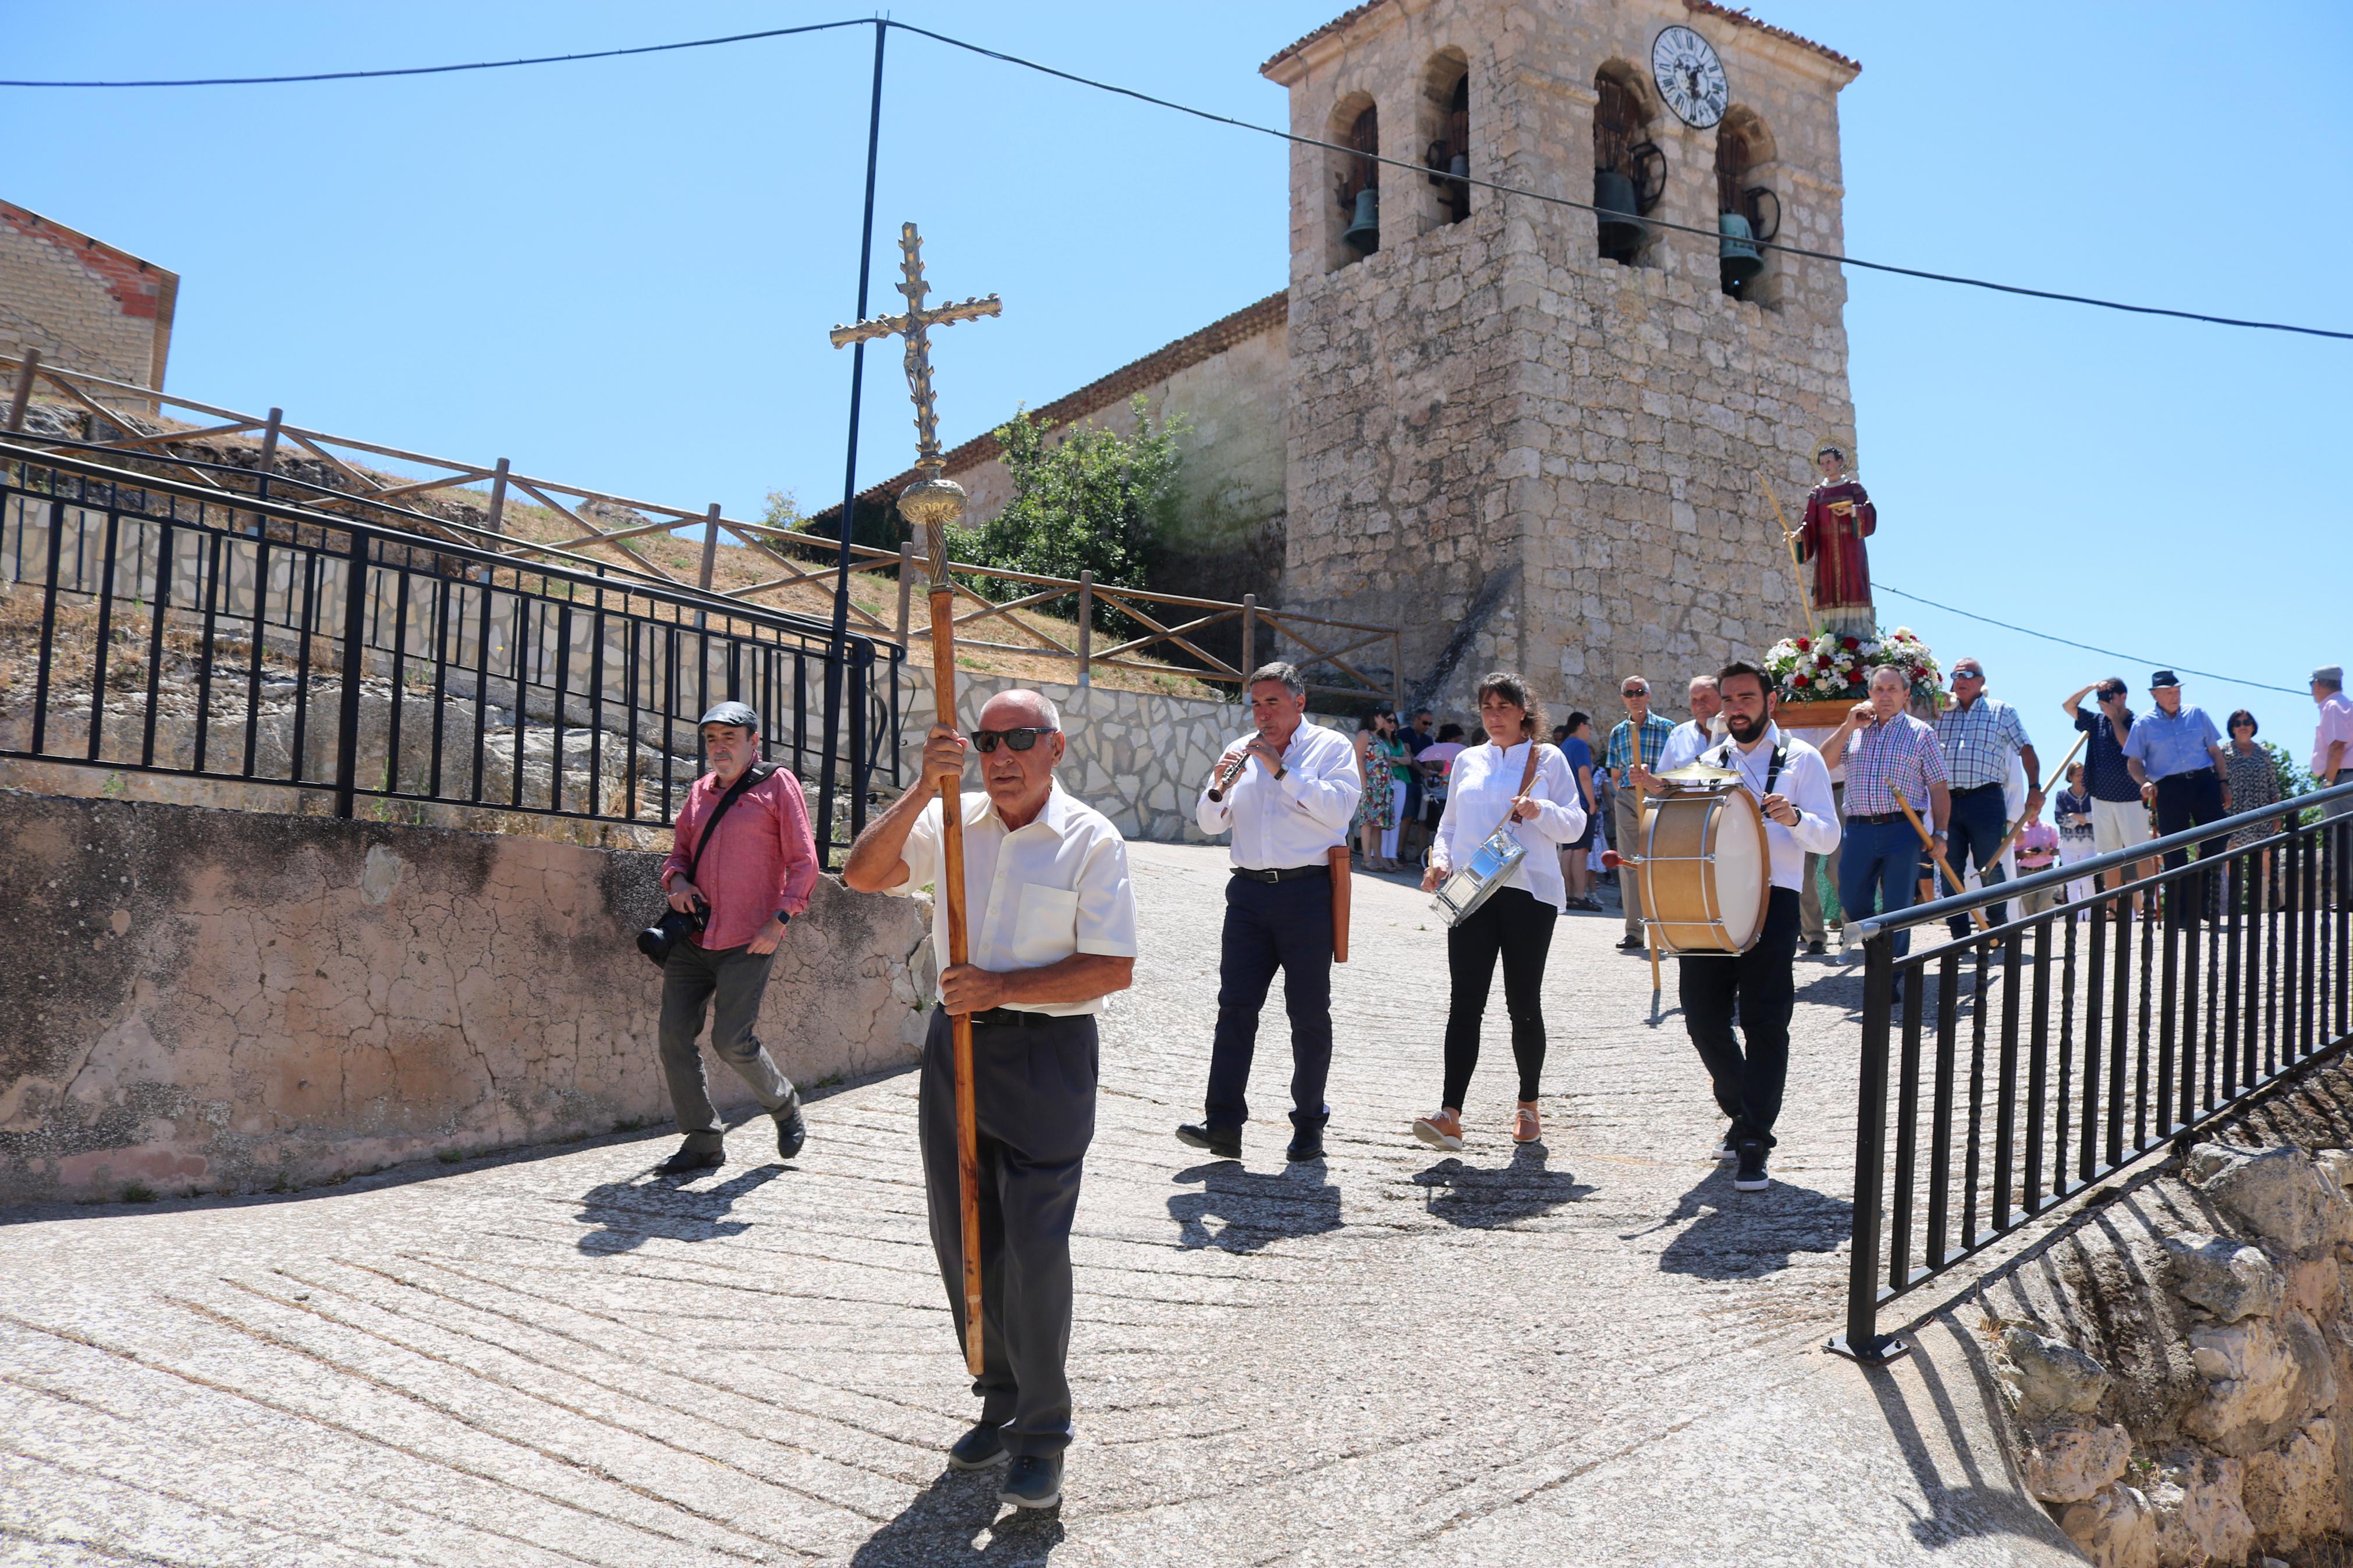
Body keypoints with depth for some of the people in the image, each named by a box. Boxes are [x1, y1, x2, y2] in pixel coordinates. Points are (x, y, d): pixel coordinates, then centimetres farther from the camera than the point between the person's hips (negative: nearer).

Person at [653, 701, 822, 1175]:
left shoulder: (778, 785, 0)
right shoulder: (699, 792, 16)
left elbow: (804, 862, -3)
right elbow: (679, 851, 24)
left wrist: (780, 920, -12)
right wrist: (677, 879, 1)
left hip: (749, 941, -6)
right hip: (692, 940, 6)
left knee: (732, 1041, -9)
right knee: (674, 1036, -1)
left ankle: (785, 1106, 19)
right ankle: (703, 1141, 12)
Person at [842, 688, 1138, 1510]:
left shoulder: (1090, 840, -6)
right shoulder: (949, 822, 6)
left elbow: (1114, 969, -11)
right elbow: (862, 874, -7)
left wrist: (1001, 987, -17)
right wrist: (924, 789, -18)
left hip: (1047, 1054, -5)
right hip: (956, 1043, 5)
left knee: (1034, 1248, -4)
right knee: (963, 1241, 12)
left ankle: (1042, 1434, 11)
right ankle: (1001, 1403, 30)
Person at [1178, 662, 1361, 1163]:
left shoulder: (1331, 747, 3)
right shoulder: (1241, 750, 16)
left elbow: (1339, 809, -14)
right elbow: (1210, 825, 12)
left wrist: (1282, 770, -15)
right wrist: (1219, 786, -8)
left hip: (1307, 893, -3)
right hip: (1249, 892, 4)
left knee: (1310, 1013, 3)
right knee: (1235, 1005, -4)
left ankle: (1309, 1123, 14)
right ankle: (1223, 1123, -4)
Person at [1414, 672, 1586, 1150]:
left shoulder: (1548, 759, 6)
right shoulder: (1468, 761, 15)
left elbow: (1575, 824, 3)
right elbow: (1450, 824, 20)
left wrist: (1540, 811, -16)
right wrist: (1440, 860, 1)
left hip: (1529, 891, -2)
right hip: (1470, 892, 2)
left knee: (1523, 1003, 3)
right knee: (1465, 1002, -7)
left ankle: (1528, 1105, 22)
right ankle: (1450, 1115, -14)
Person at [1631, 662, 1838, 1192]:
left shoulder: (1801, 759, 6)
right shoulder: (1709, 762, 18)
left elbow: (1828, 838, -1)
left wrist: (1794, 818, -22)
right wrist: (1661, 794, 0)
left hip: (1772, 900, -4)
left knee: (1764, 1023, -7)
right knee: (1704, 1017, 3)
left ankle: (1754, 1146, -3)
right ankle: (1742, 1115, 26)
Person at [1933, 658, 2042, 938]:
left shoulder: (2002, 711, 10)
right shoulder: (1941, 714, 17)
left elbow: (2027, 752, 4)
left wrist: (2035, 788, -7)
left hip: (1985, 800, -3)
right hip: (1948, 801, 3)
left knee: (1989, 869, -1)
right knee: (1950, 870, 1)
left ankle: (1998, 929, 15)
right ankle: (1960, 937, 7)